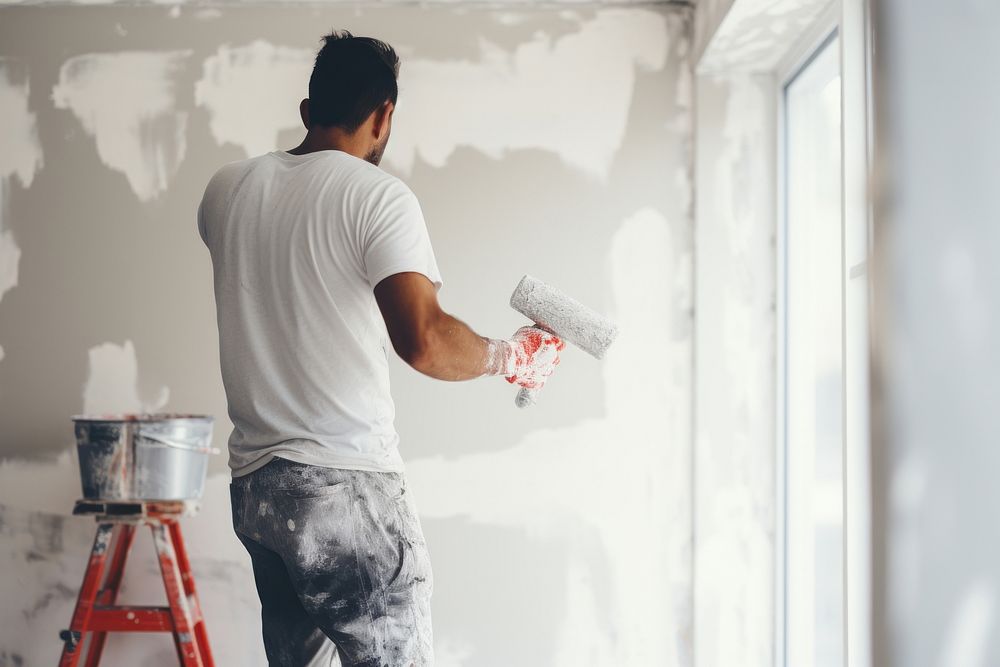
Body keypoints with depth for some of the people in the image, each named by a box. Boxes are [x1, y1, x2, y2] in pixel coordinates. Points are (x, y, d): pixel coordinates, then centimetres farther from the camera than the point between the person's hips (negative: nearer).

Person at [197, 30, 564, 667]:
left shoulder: (226, 190, 9)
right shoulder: (377, 195, -9)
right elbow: (423, 340, -21)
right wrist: (508, 356, -4)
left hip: (253, 487, 7)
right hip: (348, 487, -7)